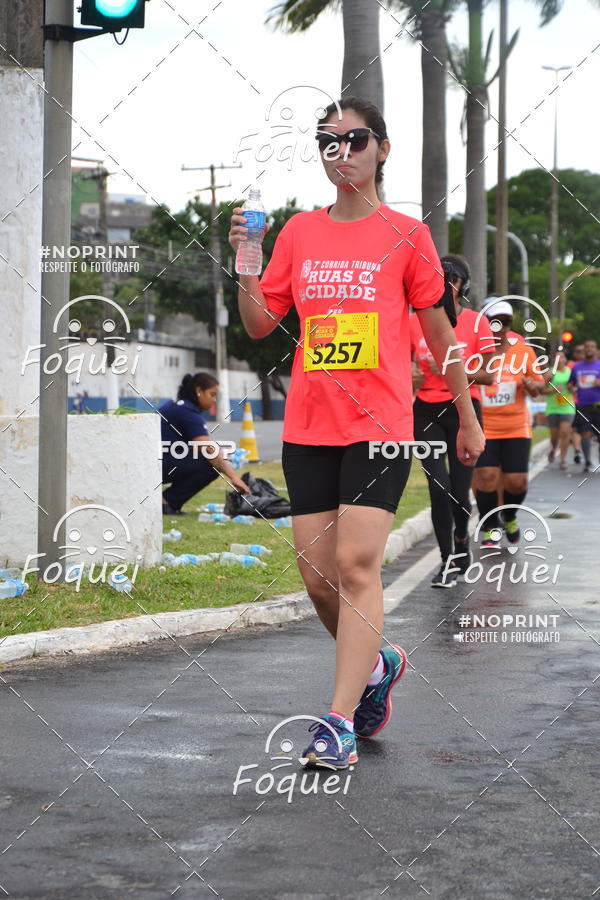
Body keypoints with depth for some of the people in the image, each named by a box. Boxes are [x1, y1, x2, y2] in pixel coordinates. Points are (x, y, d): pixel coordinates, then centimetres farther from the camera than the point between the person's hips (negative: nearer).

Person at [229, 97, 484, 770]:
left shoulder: (405, 235, 1)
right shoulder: (298, 232, 11)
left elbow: (440, 333, 8)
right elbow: (260, 323, 13)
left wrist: (468, 418, 11)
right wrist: (243, 265, -4)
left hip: (380, 425, -4)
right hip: (307, 426, 4)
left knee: (356, 565, -13)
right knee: (317, 576, 5)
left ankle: (339, 722, -11)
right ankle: (376, 665, 33)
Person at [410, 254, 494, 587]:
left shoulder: (476, 323, -3)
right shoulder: (414, 321, 3)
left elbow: (488, 375, -4)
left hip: (463, 409, -1)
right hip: (427, 411, 1)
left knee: (459, 489, -1)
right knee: (439, 486, -9)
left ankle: (461, 539, 31)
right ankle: (449, 561, 4)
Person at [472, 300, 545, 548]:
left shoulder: (523, 350, 3)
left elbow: (538, 385, 10)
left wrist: (532, 385, -12)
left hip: (516, 427, 2)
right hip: (483, 427, -2)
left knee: (517, 480, -3)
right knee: (486, 476, -13)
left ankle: (510, 518, 30)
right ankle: (489, 528, 9)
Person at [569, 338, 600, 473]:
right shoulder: (576, 367, 13)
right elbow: (571, 383, 24)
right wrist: (571, 388, 2)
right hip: (582, 406, 2)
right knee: (585, 434, -4)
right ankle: (587, 462, 6)